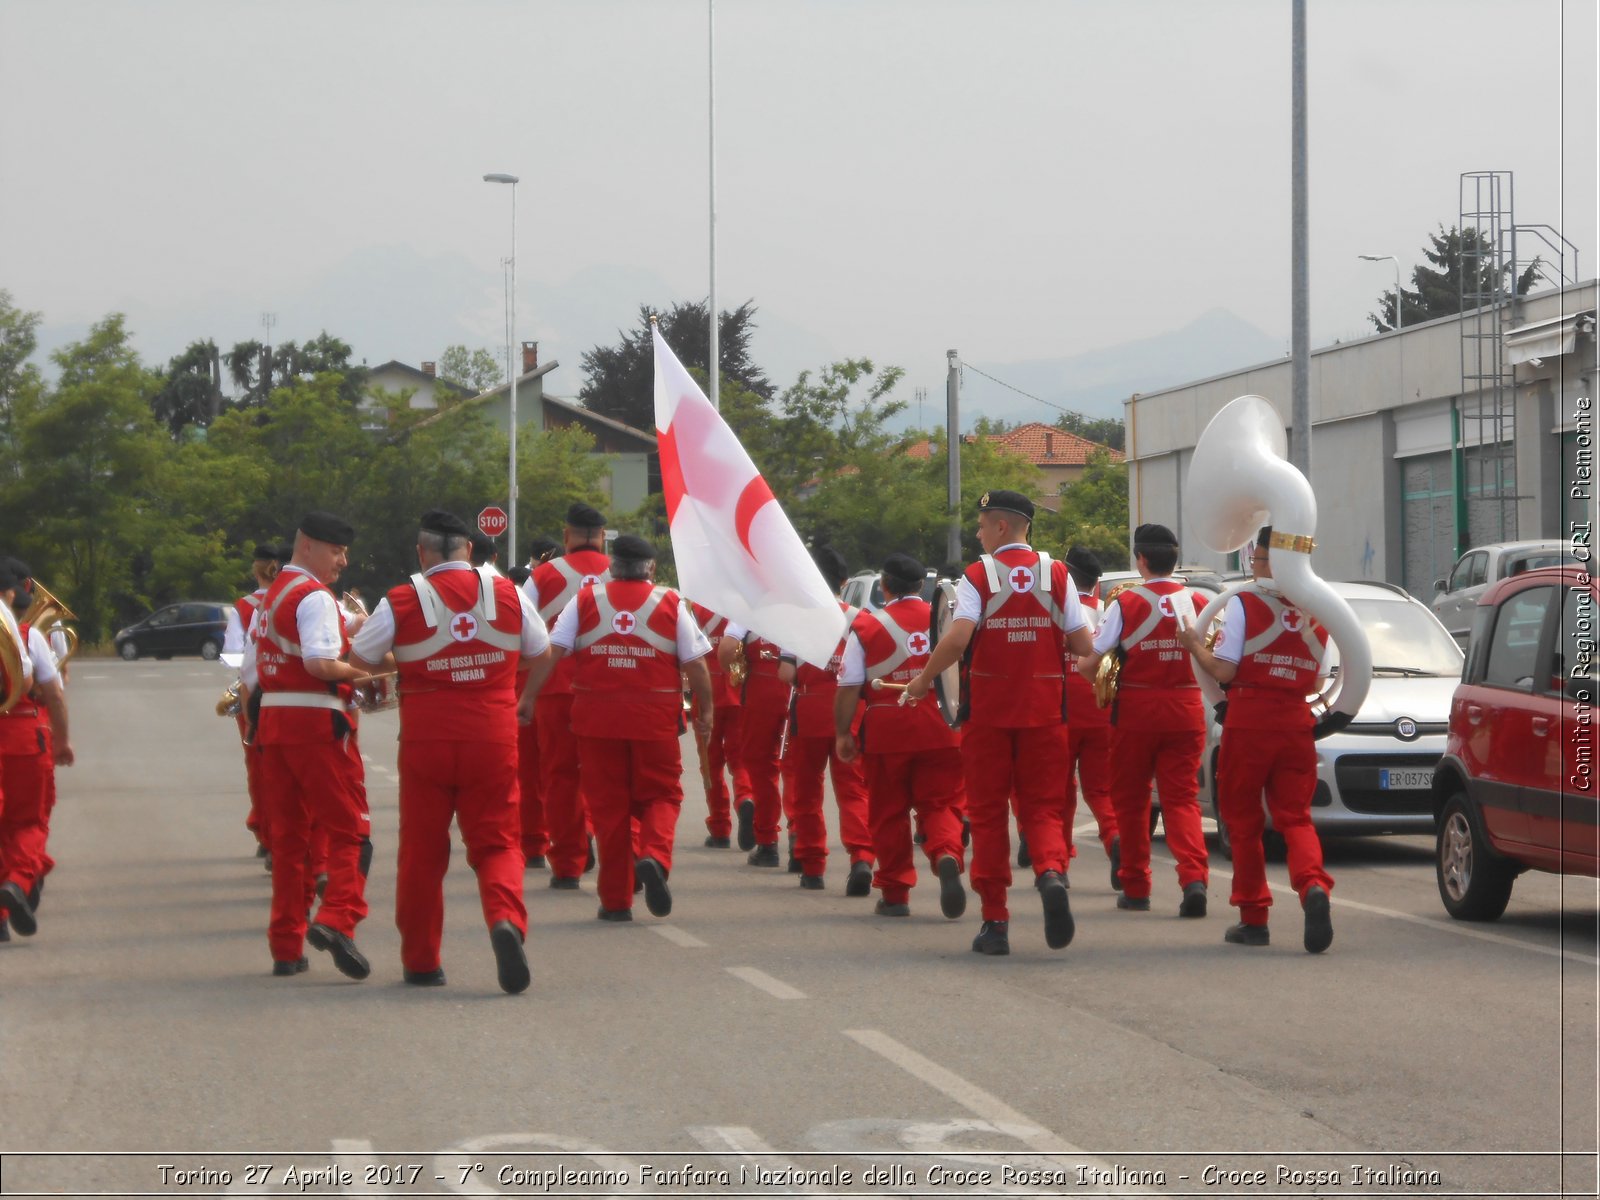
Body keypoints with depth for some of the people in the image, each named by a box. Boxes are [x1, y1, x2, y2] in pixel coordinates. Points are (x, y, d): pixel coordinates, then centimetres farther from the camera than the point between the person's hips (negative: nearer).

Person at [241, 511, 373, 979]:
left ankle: (286, 947, 10)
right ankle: (336, 919, -22)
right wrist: (362, 672, -9)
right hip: (318, 720, -8)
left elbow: (249, 673, 21)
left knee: (287, 832, 10)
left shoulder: (269, 597, 18)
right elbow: (320, 662, -23)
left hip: (272, 718, 8)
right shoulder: (315, 596, -10)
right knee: (348, 827, -3)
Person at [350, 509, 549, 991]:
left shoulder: (402, 602, -7)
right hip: (493, 738, 1)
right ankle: (506, 919, -22)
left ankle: (421, 961, 17)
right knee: (497, 841, 6)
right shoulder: (507, 594, 0)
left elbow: (360, 660, 5)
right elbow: (538, 654, 14)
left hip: (426, 739, -1)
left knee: (422, 849, 11)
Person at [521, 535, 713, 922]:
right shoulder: (671, 603, 1)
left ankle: (616, 900, 9)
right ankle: (655, 855, -17)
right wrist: (705, 709, 9)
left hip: (597, 716, 1)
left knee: (608, 803, 8)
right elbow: (695, 663, -2)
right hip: (655, 716, -1)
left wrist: (529, 696, 0)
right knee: (661, 794, 13)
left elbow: (551, 651, -3)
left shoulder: (586, 599, 4)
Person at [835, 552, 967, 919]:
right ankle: (947, 856, -23)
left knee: (888, 812, 10)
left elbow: (849, 686, -4)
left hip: (886, 728, -1)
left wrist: (843, 733, 4)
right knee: (940, 804, 6)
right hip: (940, 728, 1)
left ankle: (895, 893, 13)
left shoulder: (866, 626, -3)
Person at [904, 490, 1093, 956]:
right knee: (1043, 804, 9)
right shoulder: (1057, 574, 2)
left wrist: (923, 680, -5)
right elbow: (1083, 646, -1)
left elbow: (957, 638, -19)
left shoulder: (977, 577, -5)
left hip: (988, 709, -2)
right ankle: (1052, 873, -23)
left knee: (988, 812, 7)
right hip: (1044, 708, 2)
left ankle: (995, 921, 8)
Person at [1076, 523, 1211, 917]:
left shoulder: (1126, 603, -7)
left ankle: (1136, 888, 16)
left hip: (1136, 710, -2)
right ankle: (1194, 877, -18)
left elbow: (1088, 662, -8)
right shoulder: (1198, 603, 1)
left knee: (1130, 799, 12)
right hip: (1186, 710, 2)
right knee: (1182, 797, 4)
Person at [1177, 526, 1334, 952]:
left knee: (1244, 820, 9)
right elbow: (1317, 682, 10)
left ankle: (1253, 918, 14)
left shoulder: (1243, 603, -7)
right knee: (1295, 816, 5)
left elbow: (1223, 670, -10)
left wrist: (1195, 645, 8)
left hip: (1249, 723, -3)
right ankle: (1313, 885, -24)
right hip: (1296, 723, 3)